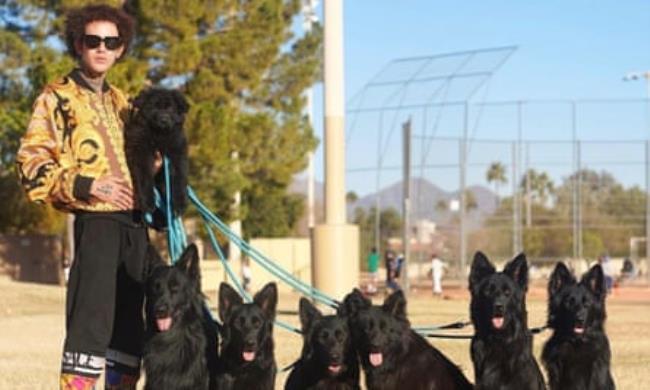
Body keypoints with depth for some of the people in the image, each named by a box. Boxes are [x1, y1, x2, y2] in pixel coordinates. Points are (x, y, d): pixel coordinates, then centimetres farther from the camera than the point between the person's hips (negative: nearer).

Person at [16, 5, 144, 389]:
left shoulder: (121, 102, 21)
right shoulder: (58, 98, -1)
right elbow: (31, 163, -9)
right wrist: (87, 186, -16)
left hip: (134, 222, 7)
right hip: (96, 220, -7)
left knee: (130, 322, 10)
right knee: (90, 319, -14)